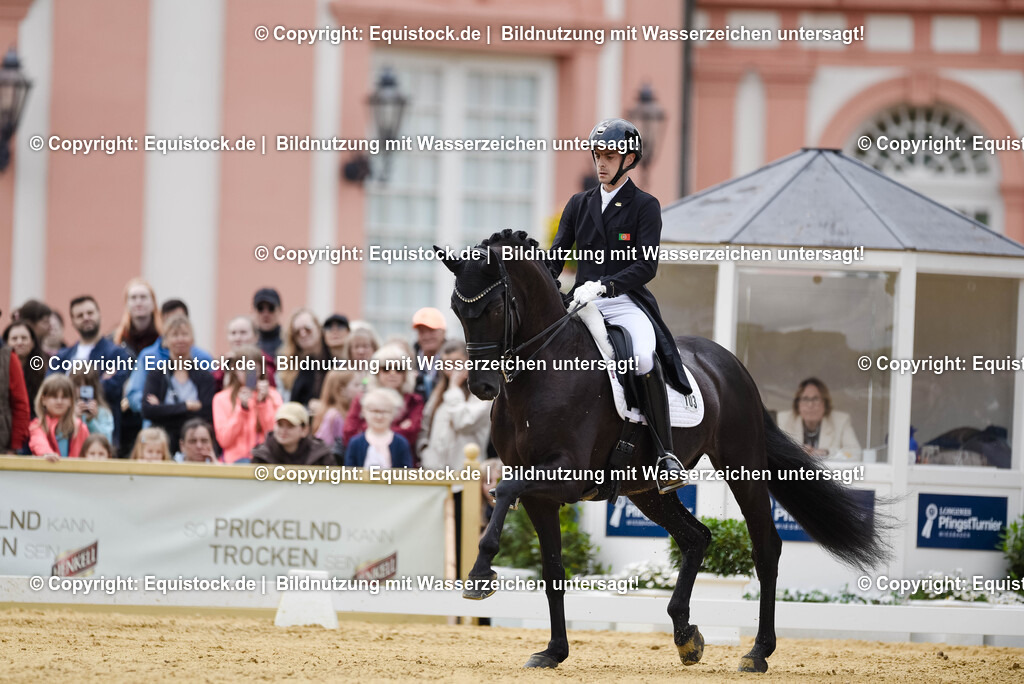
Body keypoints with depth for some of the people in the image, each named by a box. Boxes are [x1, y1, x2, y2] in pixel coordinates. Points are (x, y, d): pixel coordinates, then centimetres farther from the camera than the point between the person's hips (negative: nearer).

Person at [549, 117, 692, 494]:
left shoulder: (645, 206, 3)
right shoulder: (579, 204, 17)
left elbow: (646, 266, -8)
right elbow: (556, 255, 13)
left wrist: (603, 286, -23)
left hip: (626, 303, -5)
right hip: (581, 304, 5)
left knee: (644, 358, -34)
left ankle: (666, 455, -27)